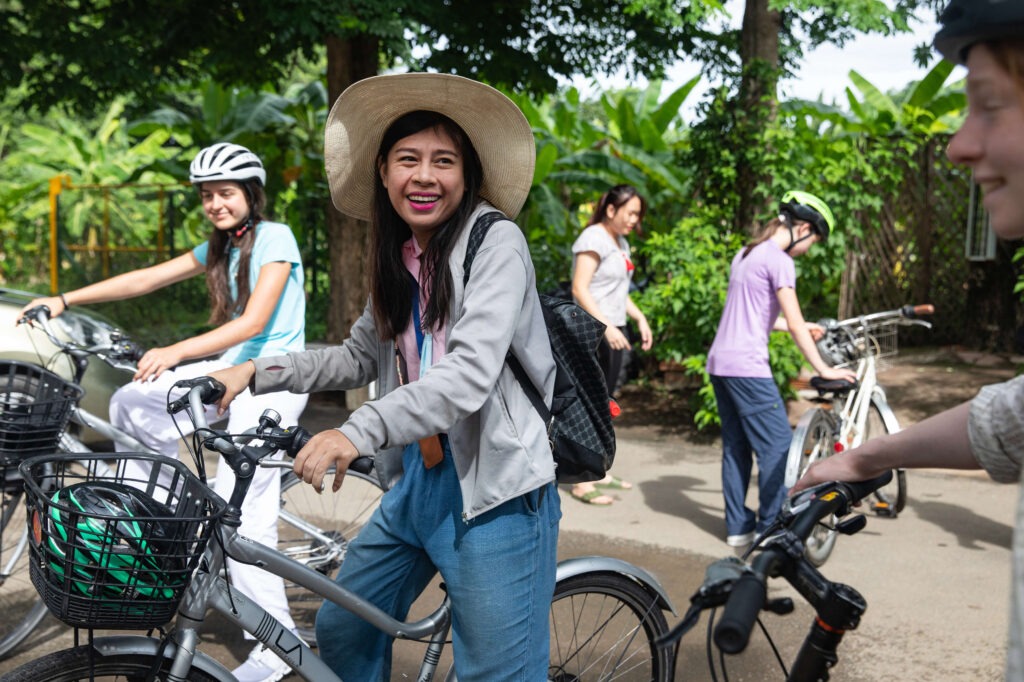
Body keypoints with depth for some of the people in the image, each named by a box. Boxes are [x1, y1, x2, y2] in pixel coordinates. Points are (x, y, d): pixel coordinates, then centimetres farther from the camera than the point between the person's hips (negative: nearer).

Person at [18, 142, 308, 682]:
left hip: (273, 377, -8)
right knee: (131, 403, 1)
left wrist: (174, 352, -31)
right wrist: (65, 300, 2)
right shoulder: (219, 247, 14)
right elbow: (146, 279, 10)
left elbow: (253, 322, -22)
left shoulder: (274, 238, -11)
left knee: (241, 510, -12)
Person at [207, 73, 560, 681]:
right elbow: (361, 358, 18)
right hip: (415, 483, 8)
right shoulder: (398, 256, 10)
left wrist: (359, 432, -33)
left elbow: (469, 374, -24)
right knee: (342, 631, 17)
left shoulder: (495, 242, -14)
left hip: (494, 494, -7)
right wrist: (258, 373, 9)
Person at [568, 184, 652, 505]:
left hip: (614, 331, 9)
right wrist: (606, 326, -27)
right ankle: (582, 483, -2)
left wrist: (639, 318, 14)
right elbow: (579, 289, -20)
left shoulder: (621, 242, 16)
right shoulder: (593, 239, -12)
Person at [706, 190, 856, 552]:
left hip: (719, 363, 10)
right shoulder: (779, 261, -11)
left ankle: (737, 527, 18)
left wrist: (802, 328, 28)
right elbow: (795, 325, -12)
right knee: (778, 444, -3)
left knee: (736, 447, 13)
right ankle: (771, 529, 0)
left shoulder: (747, 253, 17)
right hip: (747, 366, -10)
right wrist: (823, 369, -7)